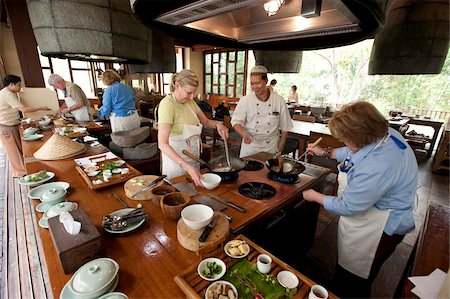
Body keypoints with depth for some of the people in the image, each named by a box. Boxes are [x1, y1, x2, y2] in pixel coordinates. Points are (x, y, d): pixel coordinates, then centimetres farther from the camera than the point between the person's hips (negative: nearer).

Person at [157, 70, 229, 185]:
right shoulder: (167, 104, -23)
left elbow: (206, 121, 12)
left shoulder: (190, 102, -1)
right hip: (175, 157, -7)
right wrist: (187, 167, -42)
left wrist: (217, 124, -11)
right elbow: (162, 144, -32)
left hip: (193, 153, 7)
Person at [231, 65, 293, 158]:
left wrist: (281, 144, 4)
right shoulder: (245, 100, -7)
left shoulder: (279, 101, -5)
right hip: (250, 147, 0)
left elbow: (285, 127, 4)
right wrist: (243, 133, -24)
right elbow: (236, 121, -6)